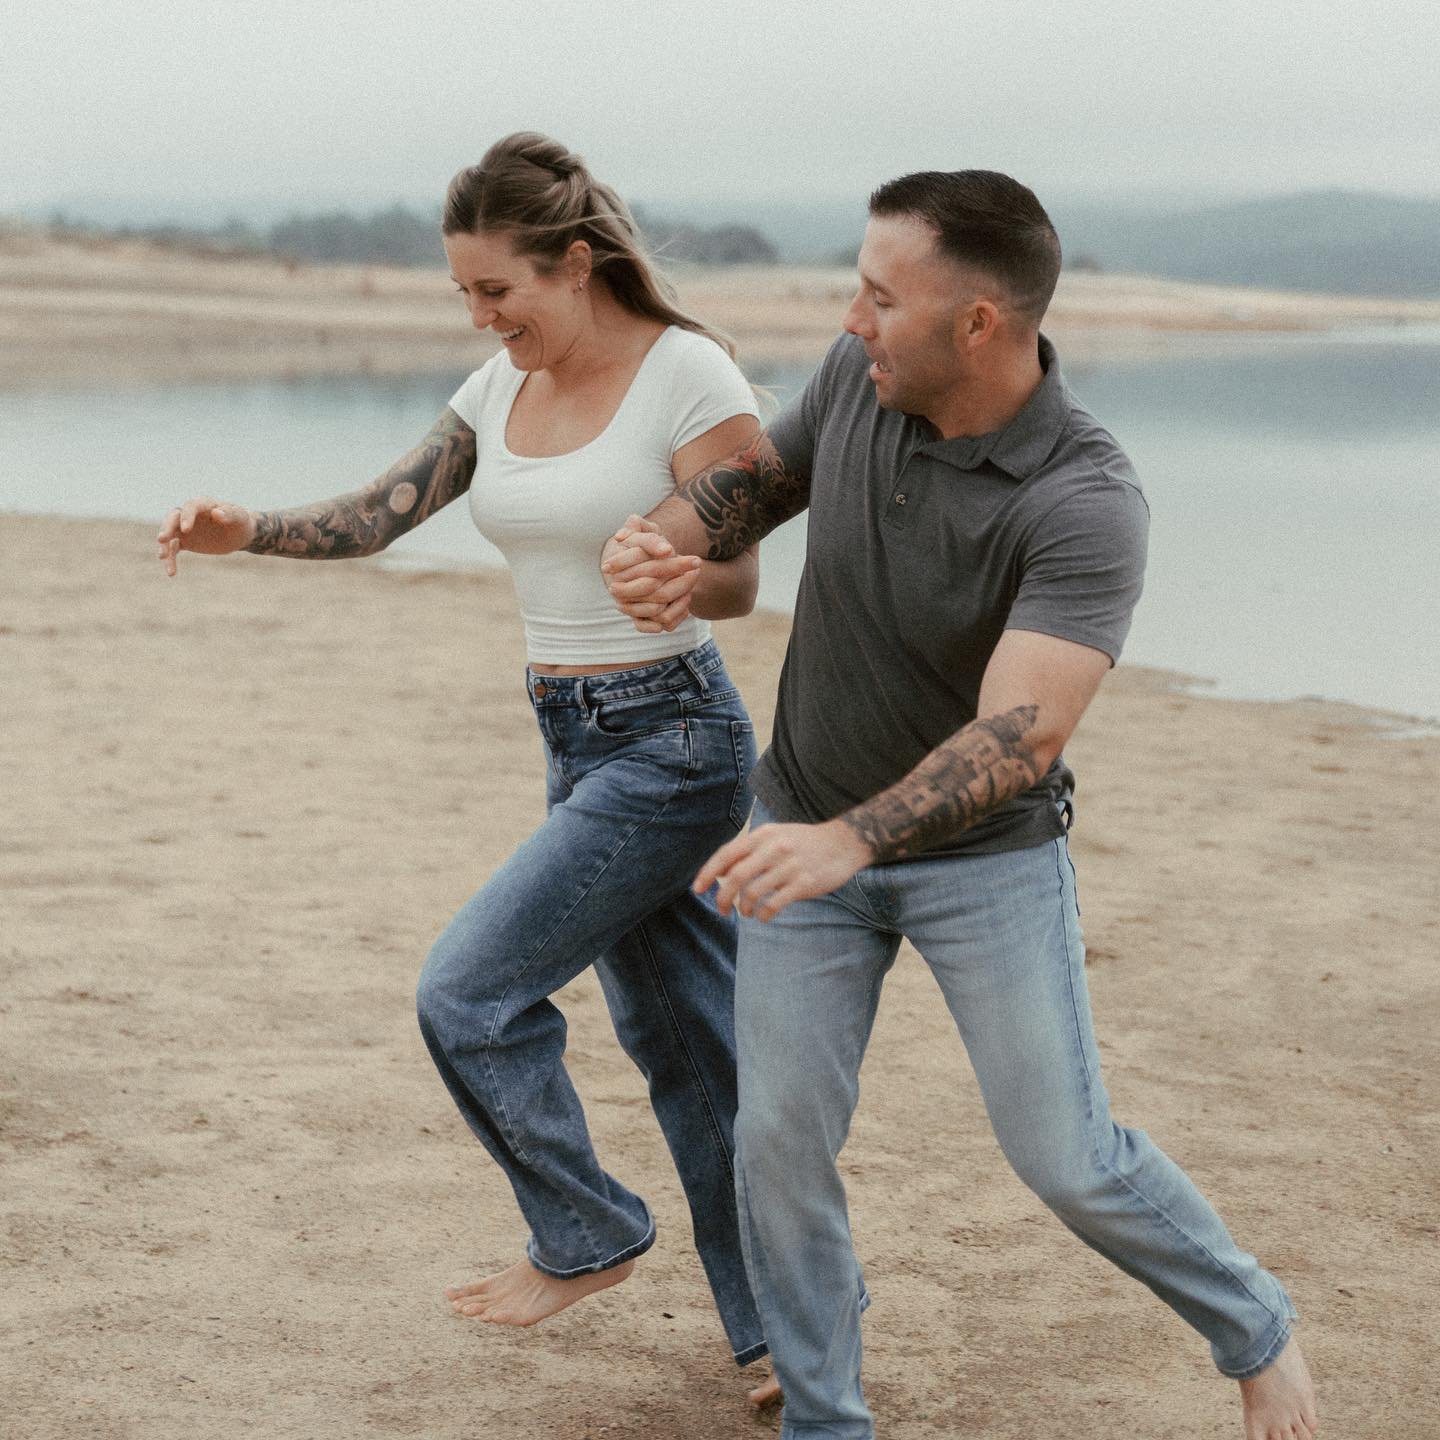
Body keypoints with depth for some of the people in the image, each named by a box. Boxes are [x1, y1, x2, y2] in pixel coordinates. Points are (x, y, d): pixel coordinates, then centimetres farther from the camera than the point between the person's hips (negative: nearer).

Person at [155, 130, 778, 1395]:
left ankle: (586, 1238, 13)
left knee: (469, 993, -9)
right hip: (579, 742, 8)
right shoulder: (505, 387, 6)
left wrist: (677, 578, -38)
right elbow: (378, 516, 2)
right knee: (684, 1041, 12)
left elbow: (737, 581, -16)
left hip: (672, 739, -8)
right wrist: (243, 532, -15)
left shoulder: (689, 376, -15)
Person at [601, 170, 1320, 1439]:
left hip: (991, 852, -4)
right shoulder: (864, 375, -12)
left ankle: (1255, 1332, 26)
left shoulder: (1089, 505, -30)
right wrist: (662, 538, -16)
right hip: (811, 830, 4)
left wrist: (844, 843, -54)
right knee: (781, 1140, -2)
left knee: (1068, 1159, -1)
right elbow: (759, 477, 7)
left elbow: (1020, 736, -40)